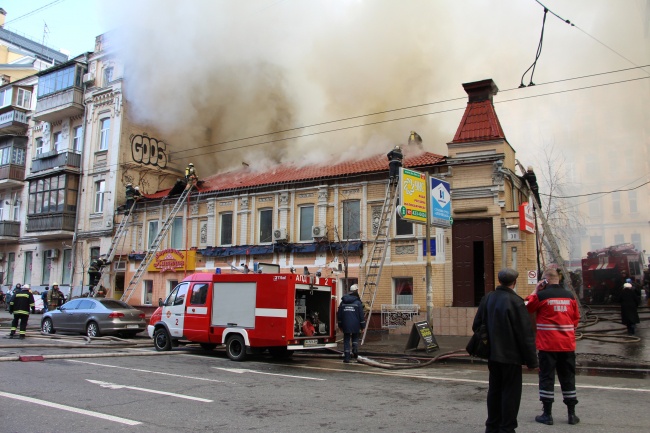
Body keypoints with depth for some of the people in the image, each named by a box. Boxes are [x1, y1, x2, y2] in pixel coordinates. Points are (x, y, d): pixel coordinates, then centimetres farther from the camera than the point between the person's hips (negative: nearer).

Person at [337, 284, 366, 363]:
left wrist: (340, 325, 19)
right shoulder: (358, 302, -4)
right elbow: (361, 315, -4)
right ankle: (355, 349, -6)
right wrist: (362, 326, 4)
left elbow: (339, 315, 12)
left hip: (345, 325, 2)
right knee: (355, 338, 19)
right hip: (355, 325, -2)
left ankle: (346, 357, 5)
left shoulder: (343, 302, 7)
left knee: (346, 340, 7)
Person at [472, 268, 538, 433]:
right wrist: (531, 361, -8)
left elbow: (477, 325, 9)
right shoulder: (515, 302, -17)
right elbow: (526, 334, -15)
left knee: (494, 390, 16)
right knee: (510, 393, 4)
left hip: (493, 355, 6)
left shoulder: (487, 299, 3)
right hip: (511, 356, -6)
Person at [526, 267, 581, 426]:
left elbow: (526, 307, 4)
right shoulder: (570, 295, 3)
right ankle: (572, 414, 18)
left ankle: (547, 414, 8)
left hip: (547, 345, -4)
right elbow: (576, 319, 12)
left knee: (547, 378, 4)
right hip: (567, 345, 4)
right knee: (568, 378, 12)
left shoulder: (541, 295, -11)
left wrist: (535, 290, 6)